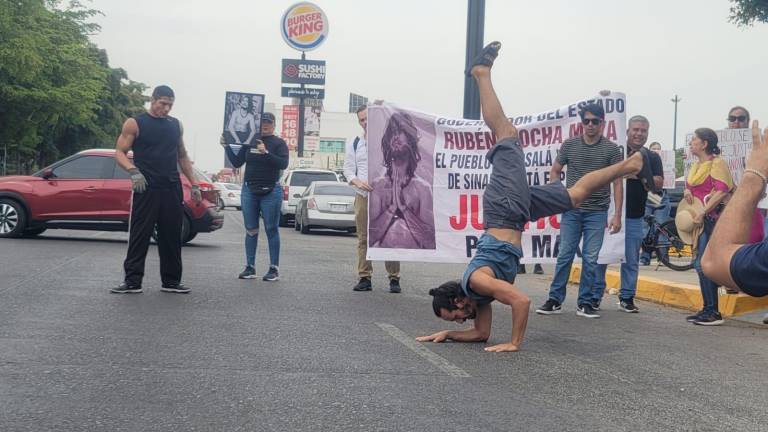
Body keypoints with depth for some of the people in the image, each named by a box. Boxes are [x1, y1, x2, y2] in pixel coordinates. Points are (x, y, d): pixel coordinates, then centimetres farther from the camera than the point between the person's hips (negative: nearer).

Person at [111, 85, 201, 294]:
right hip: (146, 188, -4)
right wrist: (133, 171, -22)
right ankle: (132, 281, -1)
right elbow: (120, 153, -3)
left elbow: (182, 156, 22)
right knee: (139, 235, -5)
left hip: (172, 189, 5)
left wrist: (194, 184, 15)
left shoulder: (176, 125, 15)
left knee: (171, 237, 7)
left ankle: (171, 281, 15)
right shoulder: (134, 123, 1)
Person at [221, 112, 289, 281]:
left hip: (270, 192, -4)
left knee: (271, 230, -2)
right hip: (249, 191, 4)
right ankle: (250, 267, 11)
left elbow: (283, 164, -14)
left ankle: (274, 269, 1)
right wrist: (227, 147, 1)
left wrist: (266, 152, -24)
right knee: (251, 230, 6)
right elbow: (237, 162, 12)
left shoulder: (278, 143, 0)